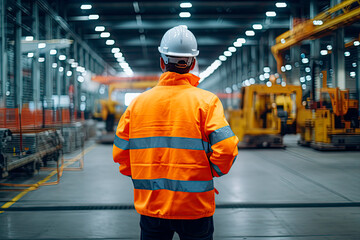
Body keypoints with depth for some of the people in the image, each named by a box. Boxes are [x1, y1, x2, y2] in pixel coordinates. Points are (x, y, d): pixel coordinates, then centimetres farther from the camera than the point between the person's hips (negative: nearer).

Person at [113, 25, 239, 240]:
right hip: (195, 206, -3)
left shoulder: (138, 102, 2)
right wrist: (211, 173, 1)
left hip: (150, 206, 3)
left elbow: (121, 153, 4)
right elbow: (226, 148, -17)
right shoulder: (205, 101, -8)